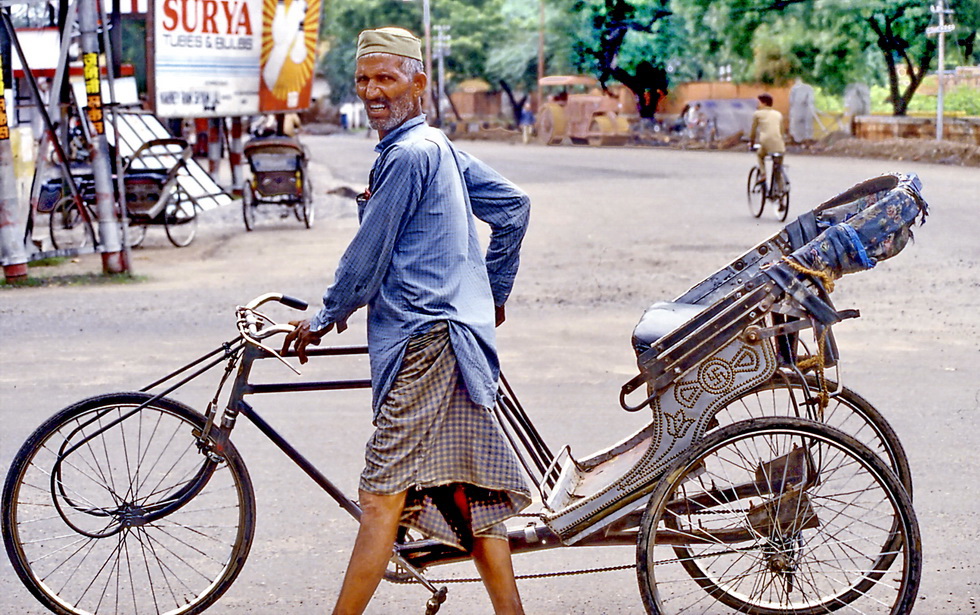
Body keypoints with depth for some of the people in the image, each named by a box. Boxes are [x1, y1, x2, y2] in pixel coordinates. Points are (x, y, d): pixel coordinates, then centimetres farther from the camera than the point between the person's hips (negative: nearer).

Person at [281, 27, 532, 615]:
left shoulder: (408, 154, -12)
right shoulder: (440, 147, 17)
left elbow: (368, 256, -10)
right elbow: (515, 207, 20)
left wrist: (323, 320, 3)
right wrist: (493, 293, 26)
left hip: (426, 341, -10)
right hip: (458, 331, 10)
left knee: (382, 499, -8)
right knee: (469, 494, 13)